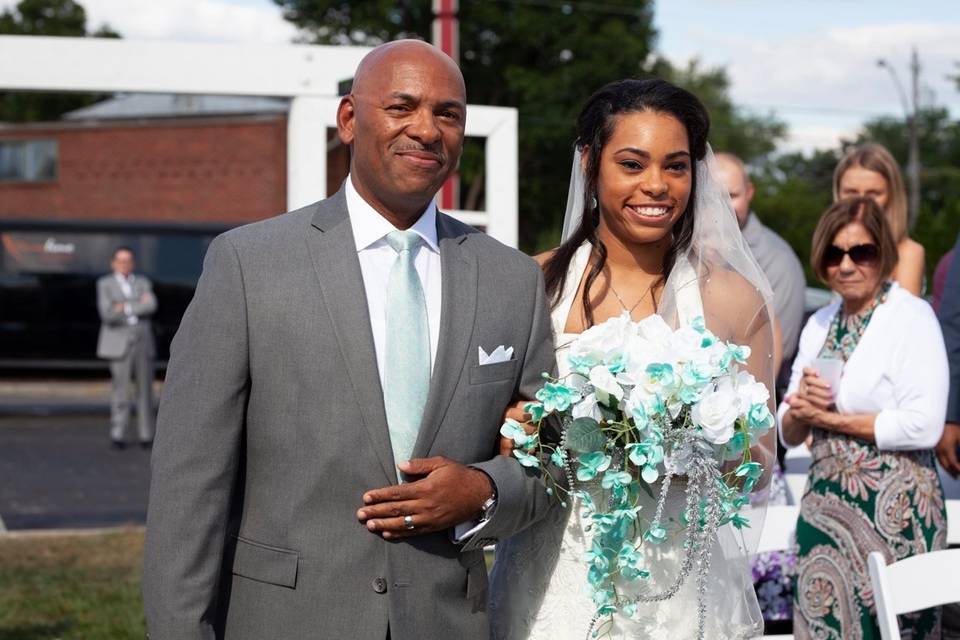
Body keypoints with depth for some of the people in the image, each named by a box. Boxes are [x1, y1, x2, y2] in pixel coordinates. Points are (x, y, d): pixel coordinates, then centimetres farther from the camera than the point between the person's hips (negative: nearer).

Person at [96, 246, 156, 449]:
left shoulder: (143, 283, 13)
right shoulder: (105, 284, 4)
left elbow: (151, 306, -6)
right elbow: (107, 314, -12)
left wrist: (126, 308, -12)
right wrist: (139, 306, -12)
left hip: (143, 343, 3)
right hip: (119, 344, -3)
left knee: (145, 390, 1)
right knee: (120, 391, -8)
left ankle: (146, 435, 5)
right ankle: (118, 436, -4)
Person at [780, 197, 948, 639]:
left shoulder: (912, 317, -7)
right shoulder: (820, 324, 12)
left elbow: (923, 426, -19)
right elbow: (788, 434, 15)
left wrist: (829, 417, -10)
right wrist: (801, 410, -9)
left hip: (894, 510, -6)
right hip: (825, 507, 6)